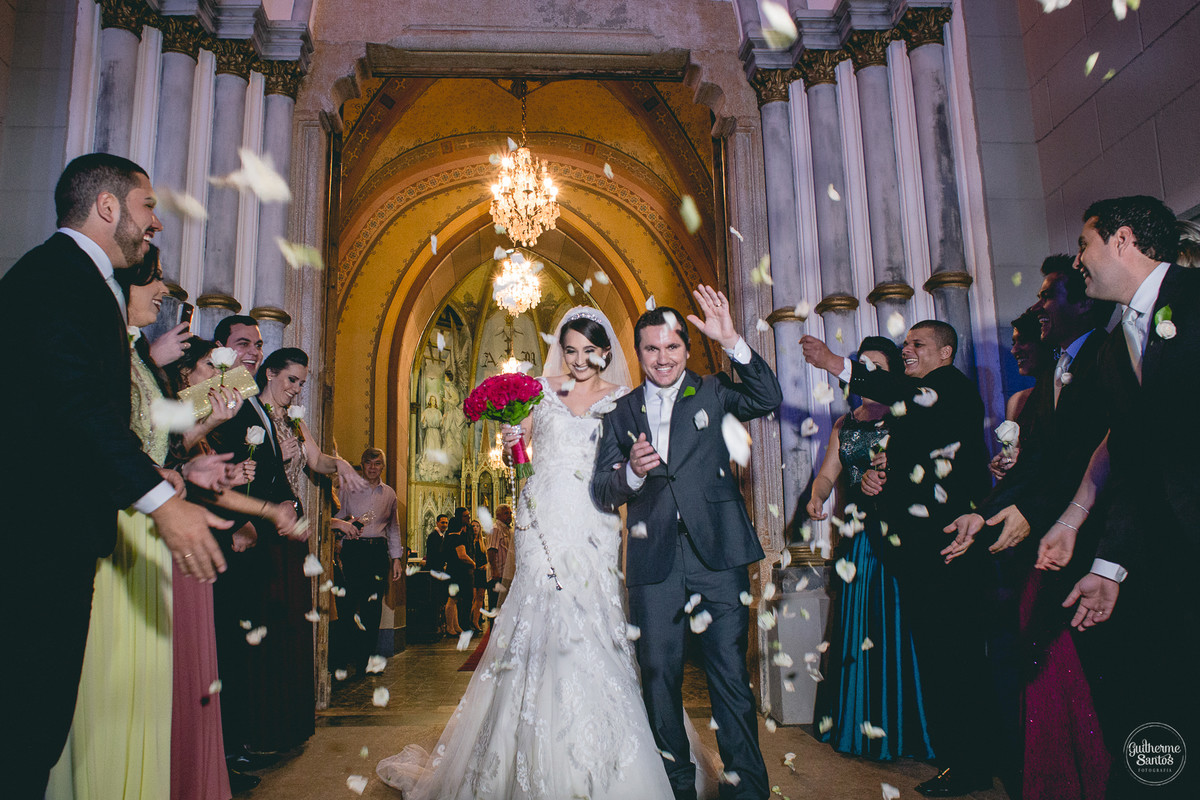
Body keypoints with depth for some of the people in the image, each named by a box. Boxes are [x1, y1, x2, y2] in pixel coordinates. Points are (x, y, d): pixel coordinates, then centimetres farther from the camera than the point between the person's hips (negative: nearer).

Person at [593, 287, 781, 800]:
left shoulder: (711, 393, 8)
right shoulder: (621, 414, 12)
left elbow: (768, 399, -11)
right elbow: (601, 491, 6)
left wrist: (732, 342, -20)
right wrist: (631, 472, -16)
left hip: (717, 551, -2)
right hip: (654, 560, 2)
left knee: (730, 672, 1)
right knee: (659, 676, 10)